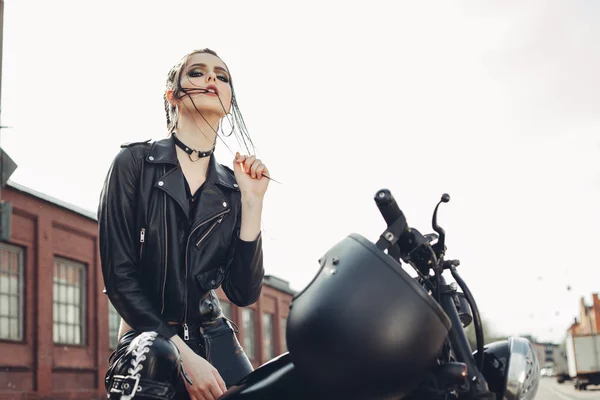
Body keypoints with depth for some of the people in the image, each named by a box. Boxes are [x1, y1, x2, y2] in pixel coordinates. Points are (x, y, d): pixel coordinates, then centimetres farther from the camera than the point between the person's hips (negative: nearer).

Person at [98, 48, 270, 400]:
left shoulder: (232, 186, 6)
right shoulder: (136, 161, -2)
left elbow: (244, 293, 0)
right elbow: (119, 275, -8)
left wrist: (251, 202, -7)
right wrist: (183, 356, -13)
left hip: (217, 348, 3)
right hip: (149, 354, -3)